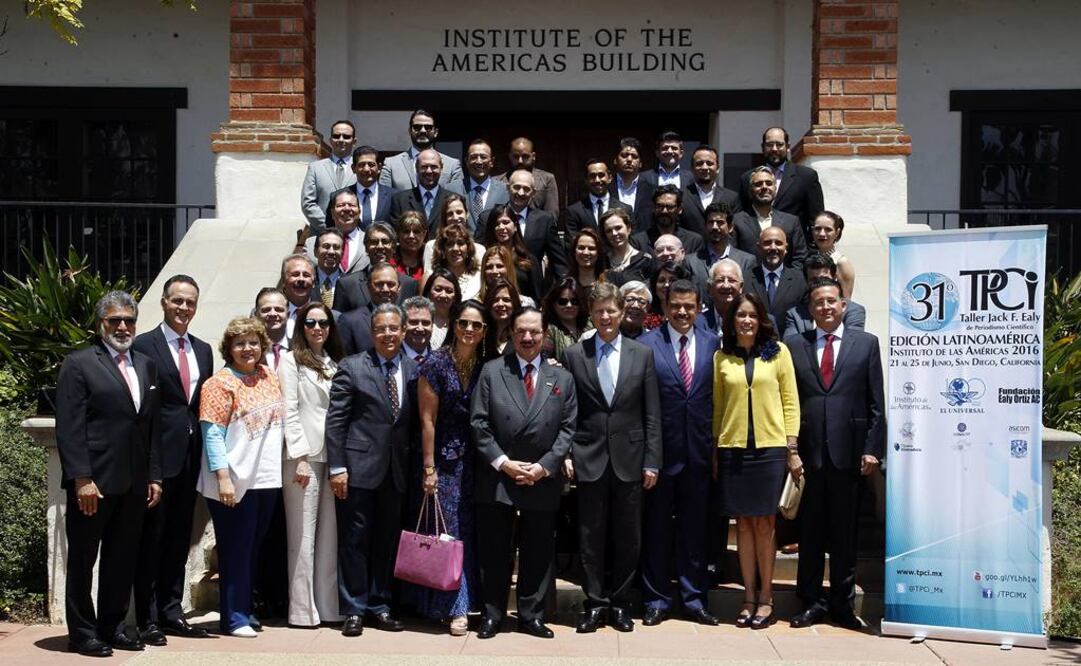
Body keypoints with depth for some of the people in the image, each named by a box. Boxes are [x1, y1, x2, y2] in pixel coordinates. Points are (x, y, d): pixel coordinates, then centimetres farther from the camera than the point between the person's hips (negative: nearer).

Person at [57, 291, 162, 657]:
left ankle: (112, 627, 23)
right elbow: (69, 428, -10)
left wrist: (154, 476, 10)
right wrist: (81, 479, -16)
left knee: (123, 559, 11)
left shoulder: (146, 365, 14)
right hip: (93, 483, -5)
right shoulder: (79, 363, -4)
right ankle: (82, 633, 16)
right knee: (82, 559, 6)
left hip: (134, 485, 6)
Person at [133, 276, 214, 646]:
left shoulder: (203, 350, 14)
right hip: (158, 455, -6)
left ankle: (172, 612, 22)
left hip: (191, 456, 6)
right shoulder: (144, 346, -6)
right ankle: (148, 619, 10)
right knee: (151, 538, 2)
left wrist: (204, 451, 7)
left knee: (179, 539, 13)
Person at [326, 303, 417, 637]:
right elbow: (335, 420, -4)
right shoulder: (351, 367, -1)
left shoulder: (414, 370, 7)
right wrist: (337, 466, -10)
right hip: (359, 468, -3)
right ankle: (354, 609, 13)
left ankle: (379, 606, 22)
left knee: (388, 541, 10)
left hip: (396, 471, 3)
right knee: (355, 540, 3)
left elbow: (416, 421, 8)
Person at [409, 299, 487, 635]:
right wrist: (429, 468, -10)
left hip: (476, 459, 4)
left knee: (471, 530, 9)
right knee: (449, 531, 1)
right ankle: (454, 606, 10)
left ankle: (464, 600, 21)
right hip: (445, 458, -4)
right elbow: (428, 419, -9)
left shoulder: (486, 367, 4)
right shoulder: (436, 363, -8)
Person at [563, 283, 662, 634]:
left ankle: (620, 603, 20)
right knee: (591, 536, 4)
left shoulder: (642, 354, 4)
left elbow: (652, 414, 3)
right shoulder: (574, 354, 3)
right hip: (589, 458, -1)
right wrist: (565, 454, -4)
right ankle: (595, 603, 15)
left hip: (629, 458, 1)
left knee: (627, 537, 7)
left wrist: (652, 461, -1)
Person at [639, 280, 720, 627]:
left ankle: (694, 598, 22)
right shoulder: (646, 344, -4)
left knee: (695, 527, 11)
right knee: (657, 528, 8)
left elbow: (718, 397, 6)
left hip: (699, 451, 2)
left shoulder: (711, 343, 5)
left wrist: (715, 445, 1)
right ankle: (656, 599, 20)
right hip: (660, 449, -2)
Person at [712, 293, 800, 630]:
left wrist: (792, 446, -2)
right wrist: (714, 451, 7)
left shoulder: (779, 352, 4)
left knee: (764, 524, 2)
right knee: (743, 524, 6)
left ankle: (765, 598, 12)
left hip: (770, 448, -1)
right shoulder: (721, 357, 8)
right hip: (732, 448, 1)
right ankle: (749, 597, 14)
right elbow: (717, 406, 10)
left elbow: (790, 401, 5)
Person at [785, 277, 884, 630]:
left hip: (849, 452, 0)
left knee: (845, 534, 8)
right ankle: (810, 602, 18)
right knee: (809, 532, 7)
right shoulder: (794, 345, 7)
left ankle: (842, 603, 19)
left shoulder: (866, 343, 6)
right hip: (807, 452, 1)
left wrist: (872, 449, -3)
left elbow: (876, 403, 4)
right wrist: (790, 451, -4)